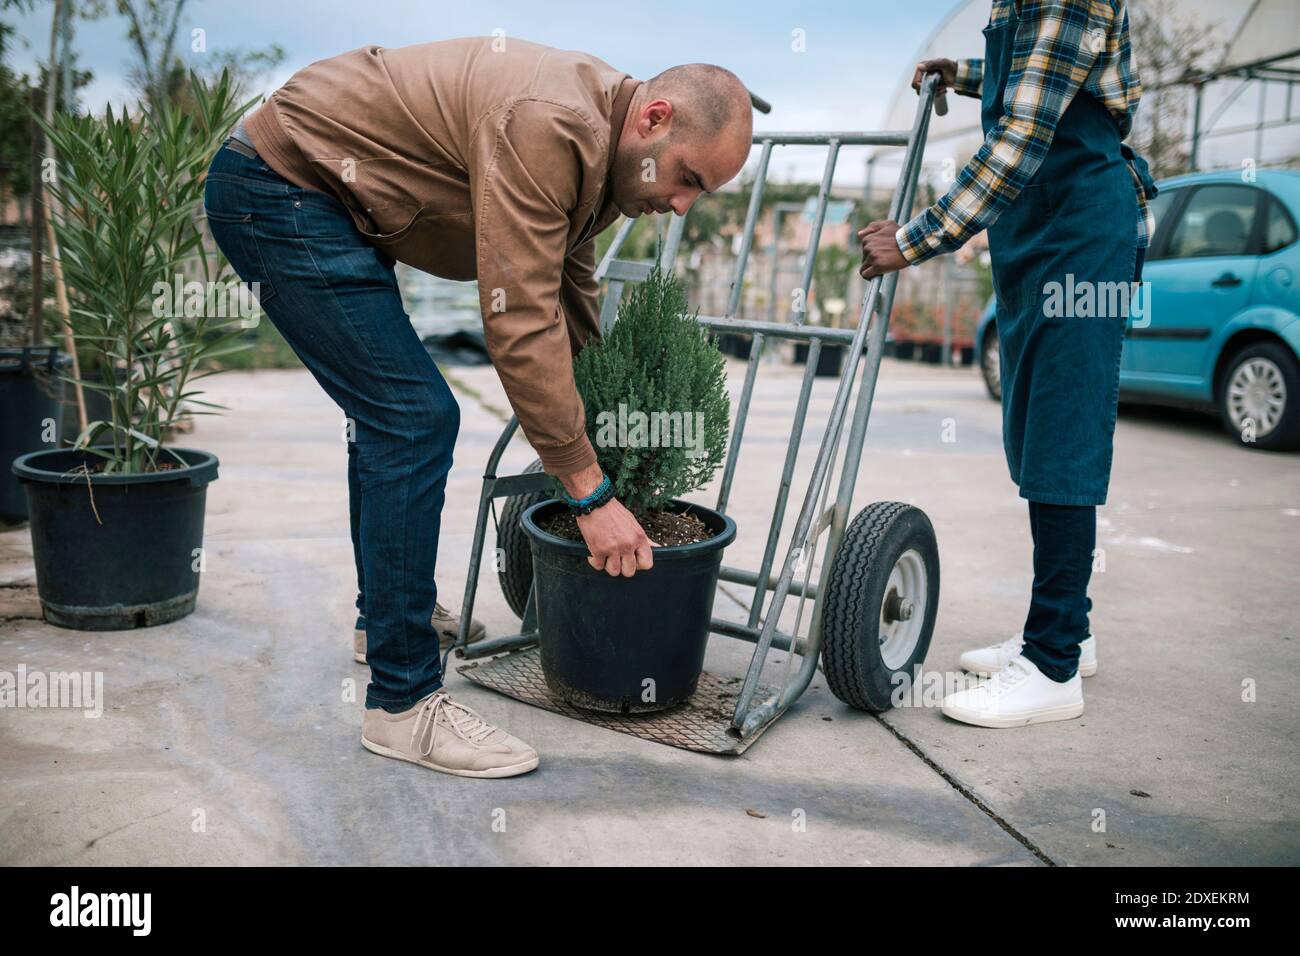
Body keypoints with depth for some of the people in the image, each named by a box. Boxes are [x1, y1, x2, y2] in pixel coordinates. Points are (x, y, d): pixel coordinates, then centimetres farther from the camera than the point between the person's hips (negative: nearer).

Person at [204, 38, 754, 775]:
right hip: (278, 188, -11)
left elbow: (570, 304, 13)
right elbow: (521, 325, -30)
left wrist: (597, 432, 12)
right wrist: (592, 494, -25)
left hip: (313, 197, 11)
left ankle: (389, 612, 38)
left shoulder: (595, 139, 5)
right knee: (417, 419, -16)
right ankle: (404, 703, -8)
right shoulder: (546, 127, -26)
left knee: (392, 409, 20)